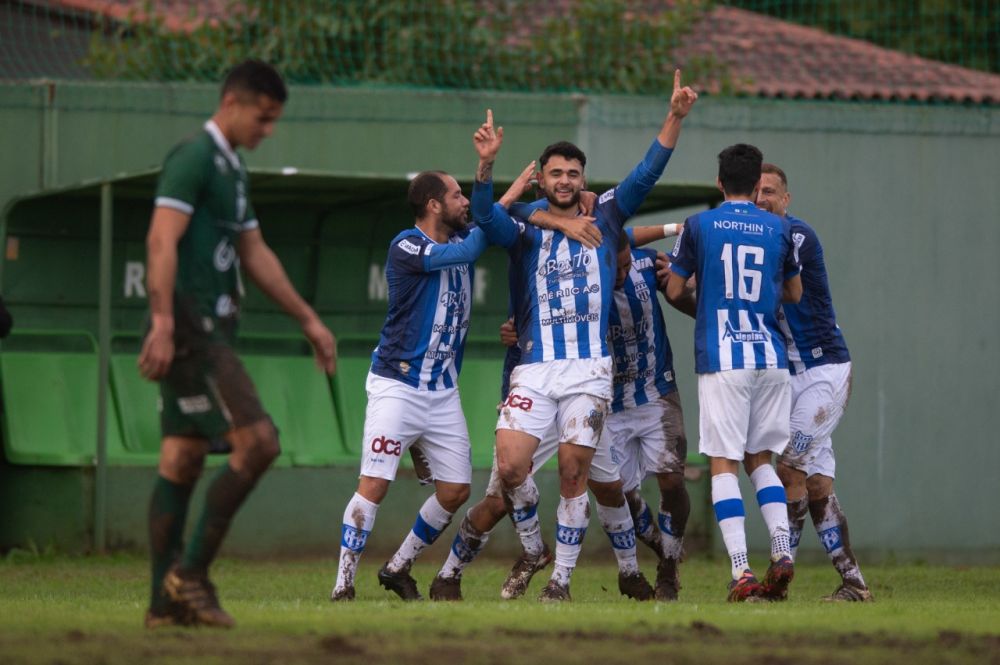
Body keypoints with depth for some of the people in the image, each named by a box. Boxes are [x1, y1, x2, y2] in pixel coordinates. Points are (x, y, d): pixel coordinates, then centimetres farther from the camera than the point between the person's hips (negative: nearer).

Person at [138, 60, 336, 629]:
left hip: (213, 329, 10)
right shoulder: (193, 159, -9)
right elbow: (162, 242, -18)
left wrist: (309, 320, 27)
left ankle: (166, 601, 8)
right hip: (191, 326, -10)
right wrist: (164, 322, -27)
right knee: (257, 441, -14)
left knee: (184, 458, 7)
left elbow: (255, 255, 27)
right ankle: (191, 572, -10)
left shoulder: (233, 169, 20)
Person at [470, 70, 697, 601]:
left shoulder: (605, 220, 13)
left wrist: (675, 117, -3)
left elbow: (646, 174, 8)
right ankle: (530, 545, 10)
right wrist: (487, 163, -27)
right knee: (510, 465, -15)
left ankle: (562, 575, 6)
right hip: (535, 370, 0)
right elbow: (485, 215, -10)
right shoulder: (525, 233, 9)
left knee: (573, 474, -2)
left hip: (589, 368, 0)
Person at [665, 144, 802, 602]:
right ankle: (782, 551, -1)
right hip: (770, 358, 3)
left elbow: (674, 291, 7)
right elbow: (794, 294, 19)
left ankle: (742, 572, -12)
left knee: (723, 464, -1)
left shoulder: (698, 226, 0)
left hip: (722, 360, -3)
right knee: (759, 458, 16)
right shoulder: (779, 229, 7)